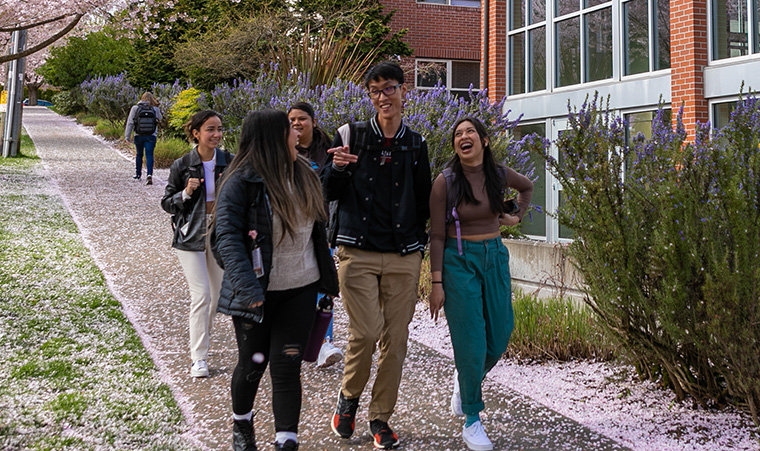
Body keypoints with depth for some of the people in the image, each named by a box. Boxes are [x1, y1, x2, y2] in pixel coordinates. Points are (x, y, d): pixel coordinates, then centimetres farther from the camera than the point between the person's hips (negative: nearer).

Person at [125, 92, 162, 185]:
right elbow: (159, 119, 18)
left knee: (139, 155, 18)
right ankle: (149, 174, -25)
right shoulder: (155, 109, -1)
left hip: (138, 135, 1)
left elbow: (130, 123, -2)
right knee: (149, 155, -6)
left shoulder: (135, 108, -1)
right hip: (151, 136, -1)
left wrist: (127, 136, 1)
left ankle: (138, 174, 31)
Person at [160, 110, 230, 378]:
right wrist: (186, 193, -18)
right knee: (201, 295, -11)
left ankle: (201, 339, 35)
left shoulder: (229, 162, 0)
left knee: (216, 295, 12)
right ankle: (199, 357, -2)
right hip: (191, 237, -3)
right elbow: (167, 204, 0)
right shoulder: (182, 166, -6)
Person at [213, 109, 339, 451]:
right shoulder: (240, 183, -14)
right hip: (259, 292, -4)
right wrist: (248, 287, -31)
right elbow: (227, 237, -20)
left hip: (300, 289, 4)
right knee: (252, 363, 11)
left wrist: (325, 279, 14)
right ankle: (241, 423, 39)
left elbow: (317, 227, 16)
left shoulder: (303, 175, 7)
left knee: (287, 365, 0)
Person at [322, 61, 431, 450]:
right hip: (357, 253, -3)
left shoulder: (416, 145, 10)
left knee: (395, 338, 4)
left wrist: (418, 241, 10)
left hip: (404, 257, 3)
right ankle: (349, 396, 16)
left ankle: (381, 418, 19)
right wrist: (338, 168, -15)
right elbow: (329, 194, 4)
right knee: (366, 331, -13)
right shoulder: (352, 135, 2)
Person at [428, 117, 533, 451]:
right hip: (459, 260, -4)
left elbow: (527, 186, 26)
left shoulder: (499, 174, 2)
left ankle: (464, 381, 37)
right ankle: (472, 421, 9)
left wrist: (517, 216, 13)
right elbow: (437, 236, -8)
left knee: (499, 338, 6)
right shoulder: (445, 182, -10)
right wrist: (437, 283, -11)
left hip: (495, 256, 4)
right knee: (471, 342, -5)